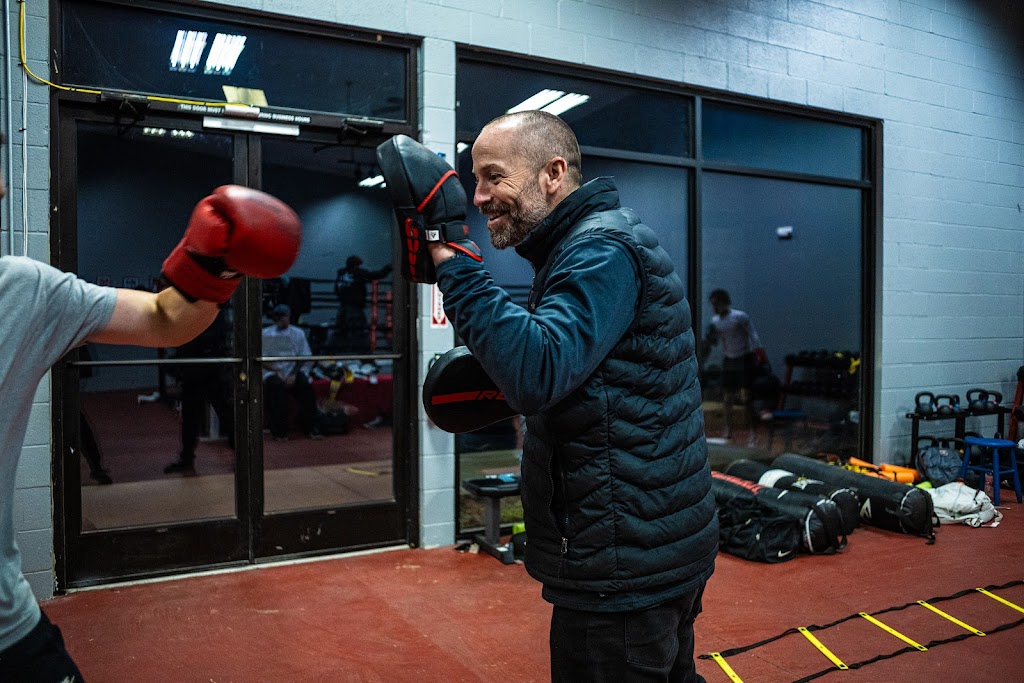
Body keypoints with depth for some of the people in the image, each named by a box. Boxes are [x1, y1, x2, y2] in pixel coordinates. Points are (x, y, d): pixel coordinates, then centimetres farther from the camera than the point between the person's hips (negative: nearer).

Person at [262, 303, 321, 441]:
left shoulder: (298, 333, 9)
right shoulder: (266, 334, 5)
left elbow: (303, 357, 5)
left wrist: (293, 374, -12)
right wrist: (277, 371, -15)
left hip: (293, 371, 2)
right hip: (273, 372, -1)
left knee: (306, 386, -27)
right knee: (278, 388, -33)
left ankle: (309, 427, -16)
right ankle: (279, 431, -23)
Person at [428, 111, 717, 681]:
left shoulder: (602, 250, -18)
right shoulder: (585, 245, 14)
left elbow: (538, 373, -32)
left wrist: (451, 260, -27)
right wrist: (490, 373, 5)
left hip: (625, 565, -10)